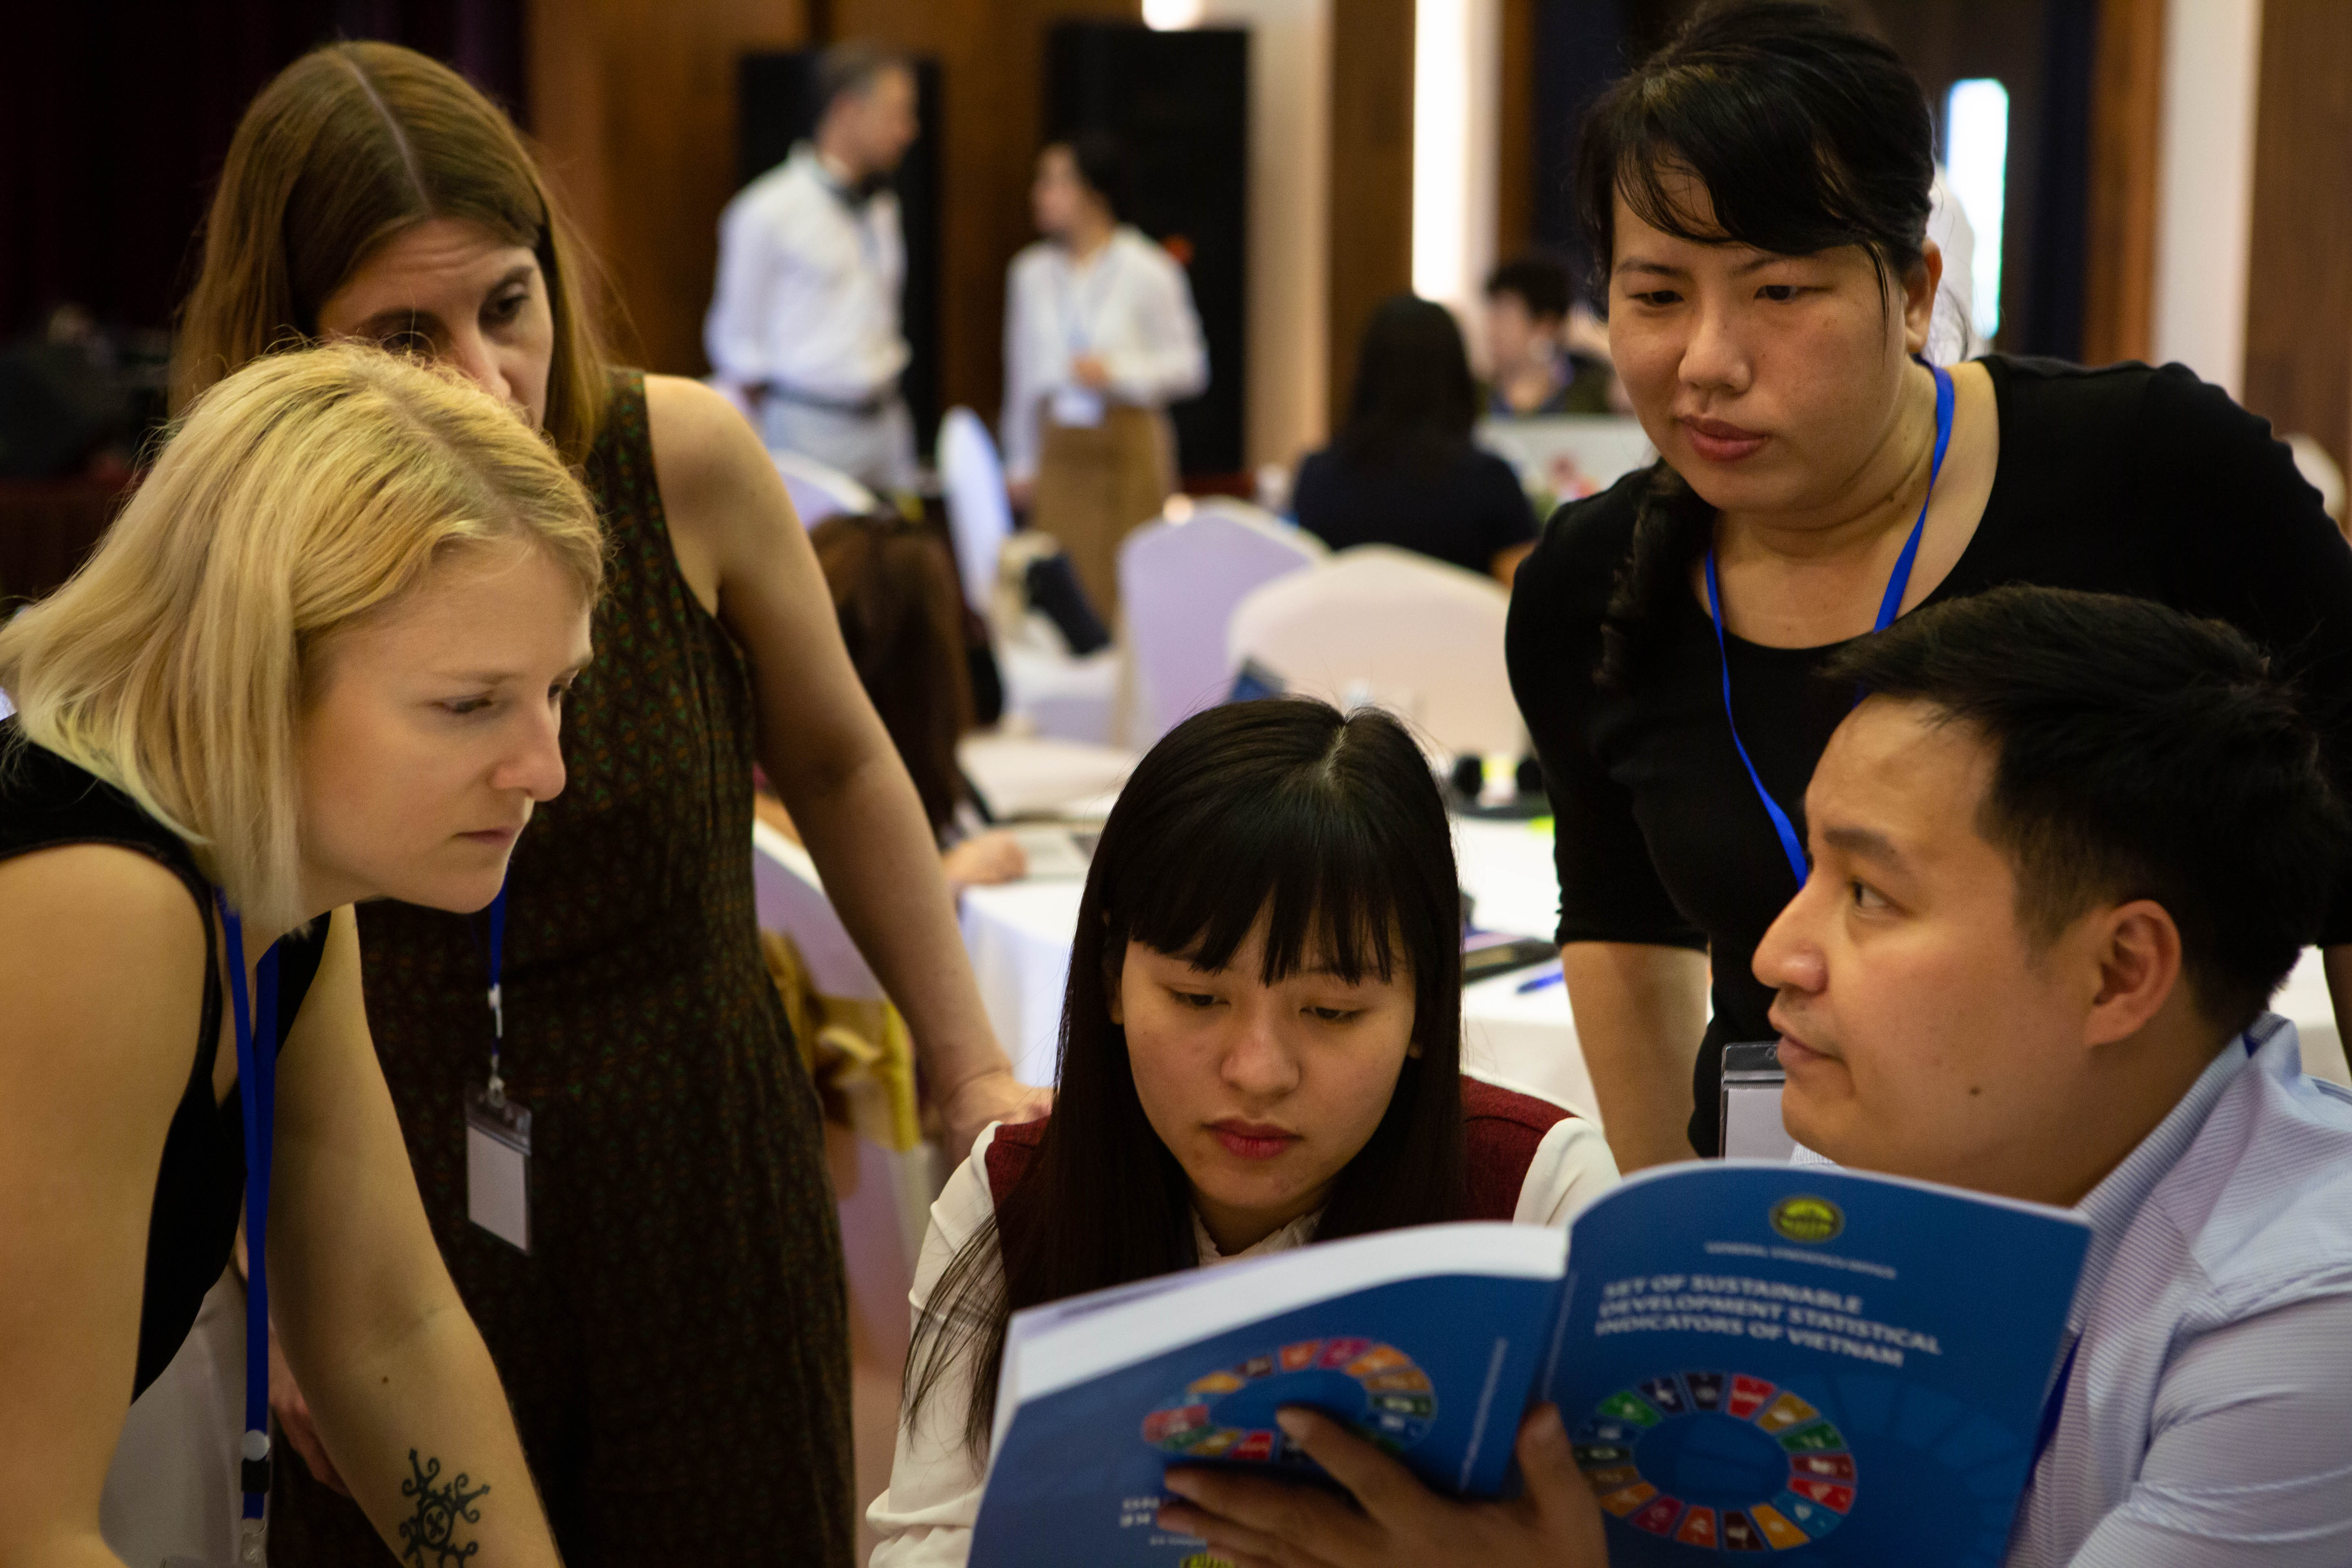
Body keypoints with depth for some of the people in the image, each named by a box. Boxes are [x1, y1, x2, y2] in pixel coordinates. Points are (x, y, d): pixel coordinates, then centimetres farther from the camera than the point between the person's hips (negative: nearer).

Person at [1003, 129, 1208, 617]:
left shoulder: (1148, 271, -6)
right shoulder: (1031, 272, 8)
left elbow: (1189, 367, -3)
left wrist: (1117, 372, -17)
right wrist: (1021, 463, 17)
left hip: (1128, 443, -3)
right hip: (1059, 445, 4)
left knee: (1127, 580, -5)